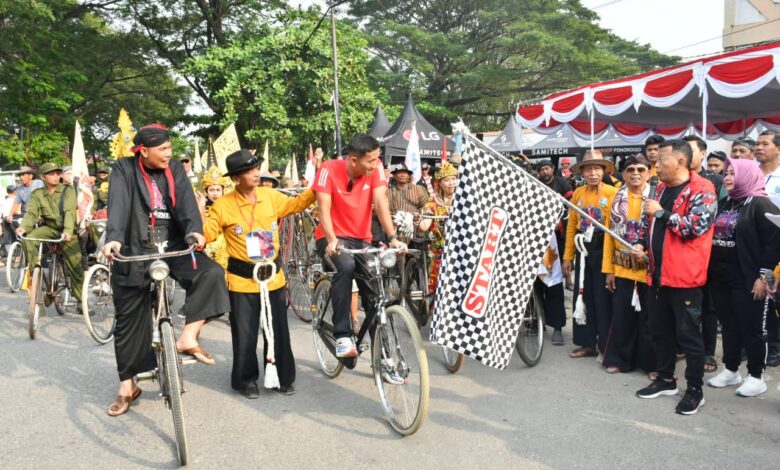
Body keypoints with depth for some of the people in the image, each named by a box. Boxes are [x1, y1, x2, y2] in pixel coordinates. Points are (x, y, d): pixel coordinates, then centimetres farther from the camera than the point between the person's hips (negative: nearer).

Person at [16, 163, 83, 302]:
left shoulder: (68, 190, -5)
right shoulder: (37, 194, 3)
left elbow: (70, 211, -19)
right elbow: (31, 212, -9)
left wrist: (68, 231, -37)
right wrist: (23, 226, -32)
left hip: (66, 231, -2)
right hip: (48, 228, 2)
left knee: (75, 265, -4)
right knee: (28, 239, -29)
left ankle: (80, 299, 11)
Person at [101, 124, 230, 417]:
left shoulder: (175, 169, 6)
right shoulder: (124, 169, -1)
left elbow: (186, 200, -9)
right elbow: (118, 204, -17)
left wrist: (194, 229, -29)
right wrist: (113, 238, -35)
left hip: (173, 246, 2)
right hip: (135, 251, -1)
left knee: (211, 273, -26)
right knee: (128, 319, 6)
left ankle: (188, 337, -17)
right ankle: (127, 385, 21)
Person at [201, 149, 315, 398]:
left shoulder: (270, 196, 1)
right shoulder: (224, 204, -10)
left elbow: (294, 205, 15)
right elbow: (208, 234, -8)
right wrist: (200, 216, -25)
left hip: (273, 276, 3)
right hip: (242, 280, -3)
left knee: (278, 331, 12)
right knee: (245, 334, 6)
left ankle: (283, 377, 27)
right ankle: (246, 380, 25)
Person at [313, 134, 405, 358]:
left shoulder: (375, 168, -11)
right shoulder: (329, 169, -18)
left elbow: (381, 203, -19)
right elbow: (324, 208, -25)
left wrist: (393, 238, -31)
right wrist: (332, 240, -41)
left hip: (361, 238, 3)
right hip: (332, 237, -3)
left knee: (373, 288, -7)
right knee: (346, 267, -34)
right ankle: (343, 336, -28)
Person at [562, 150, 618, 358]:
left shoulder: (612, 193, -8)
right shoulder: (578, 193, 7)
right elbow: (571, 225, 9)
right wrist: (567, 256, 7)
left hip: (603, 252, -5)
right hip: (583, 252, 5)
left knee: (603, 300, 1)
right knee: (583, 298, 11)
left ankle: (607, 347, 12)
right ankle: (587, 343, 24)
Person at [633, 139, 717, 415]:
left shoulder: (702, 189, -10)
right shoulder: (661, 188, 14)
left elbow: (695, 227, -22)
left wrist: (660, 212, -17)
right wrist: (644, 244, 8)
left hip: (684, 276, -8)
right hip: (657, 274, 8)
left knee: (688, 334, 1)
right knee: (660, 330, 16)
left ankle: (695, 390, 14)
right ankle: (666, 380, 30)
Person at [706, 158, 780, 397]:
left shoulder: (761, 204, -9)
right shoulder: (723, 204, 14)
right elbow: (711, 236, 18)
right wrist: (709, 270, 13)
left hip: (747, 280, -7)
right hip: (719, 278, 7)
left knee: (752, 328, 2)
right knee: (729, 326, 14)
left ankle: (756, 377, 13)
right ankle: (731, 370, 25)